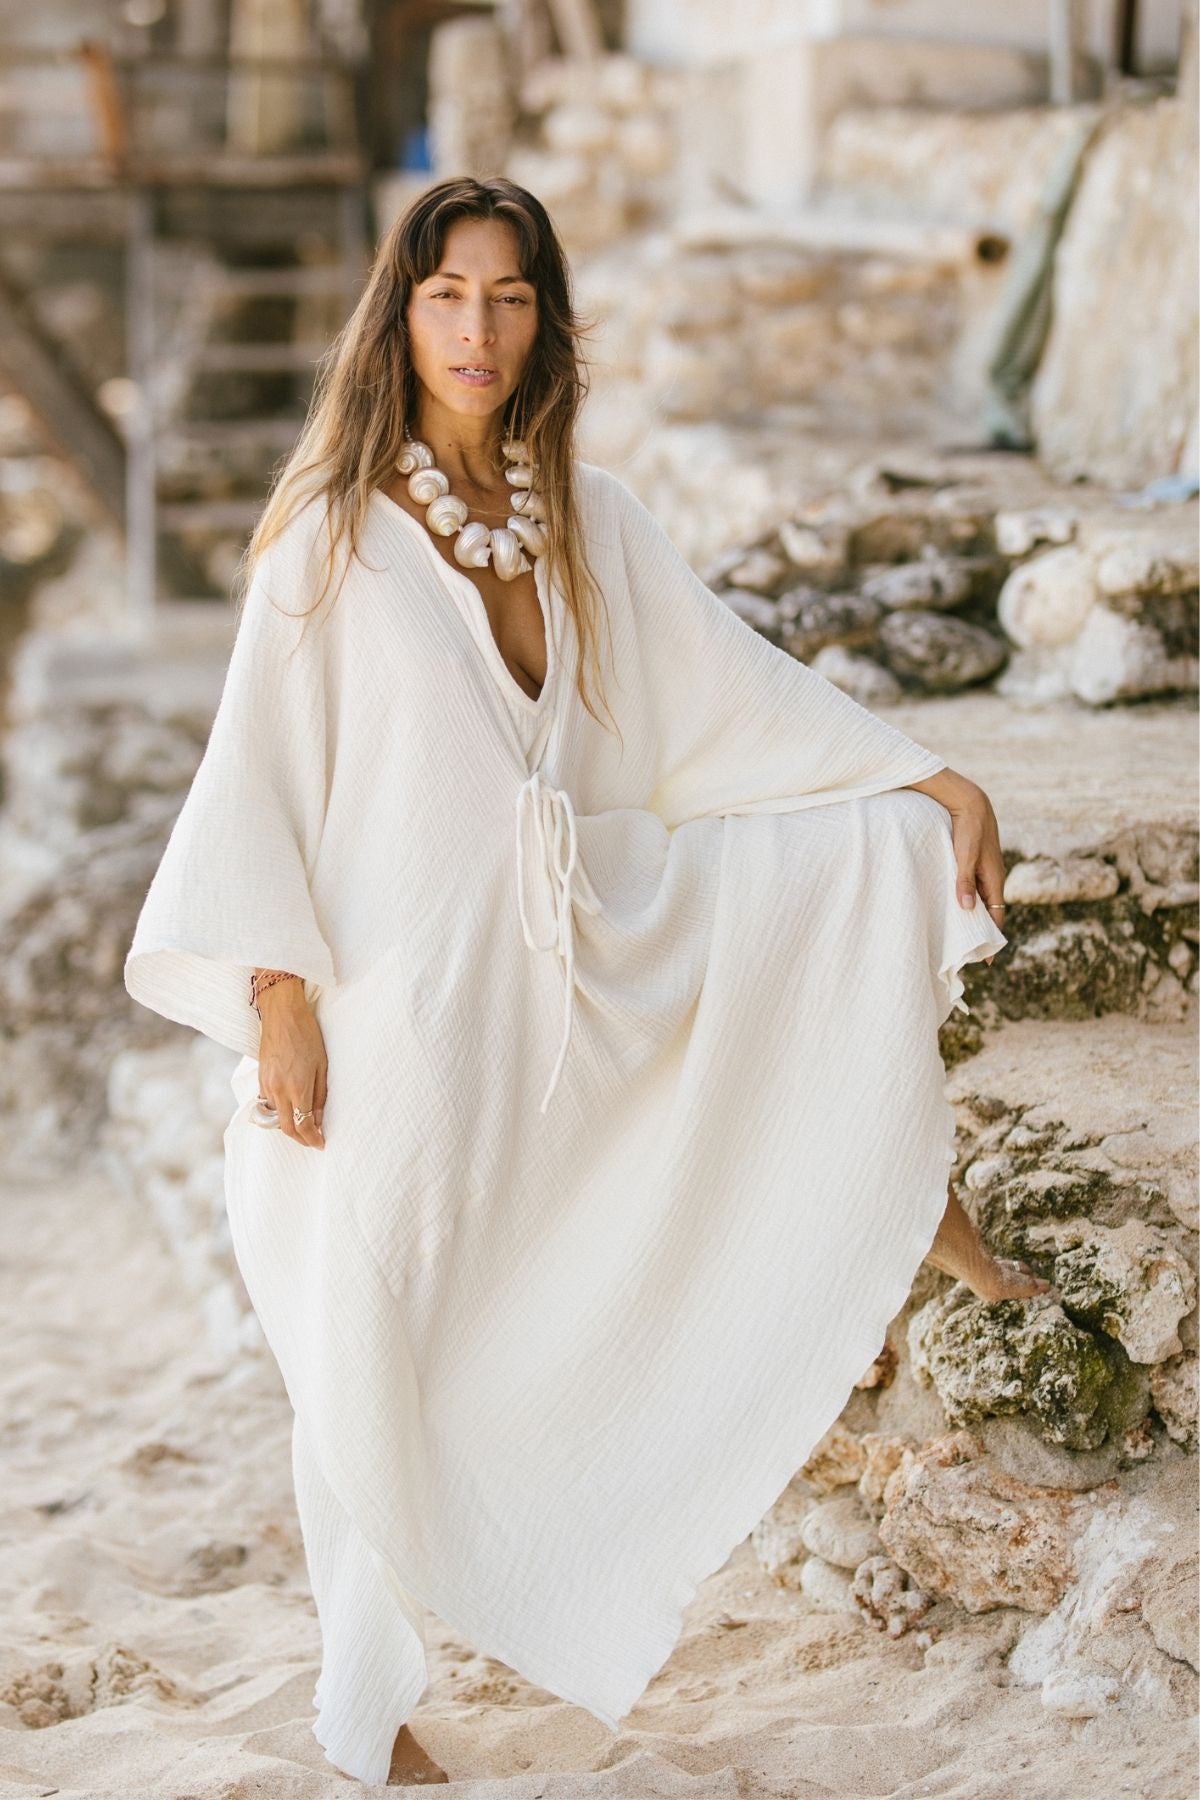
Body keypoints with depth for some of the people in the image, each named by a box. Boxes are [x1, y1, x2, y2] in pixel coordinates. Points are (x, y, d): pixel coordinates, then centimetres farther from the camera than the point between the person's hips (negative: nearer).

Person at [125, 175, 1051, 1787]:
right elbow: (260, 767, -11)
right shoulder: (334, 532, -10)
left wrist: (942, 781, 7)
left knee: (879, 848, 5)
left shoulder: (588, 522, 4)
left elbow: (737, 683, 10)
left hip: (575, 957, 5)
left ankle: (916, 1204, 20)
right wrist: (280, 996, -18)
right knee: (374, 1350, 1)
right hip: (396, 994, -5)